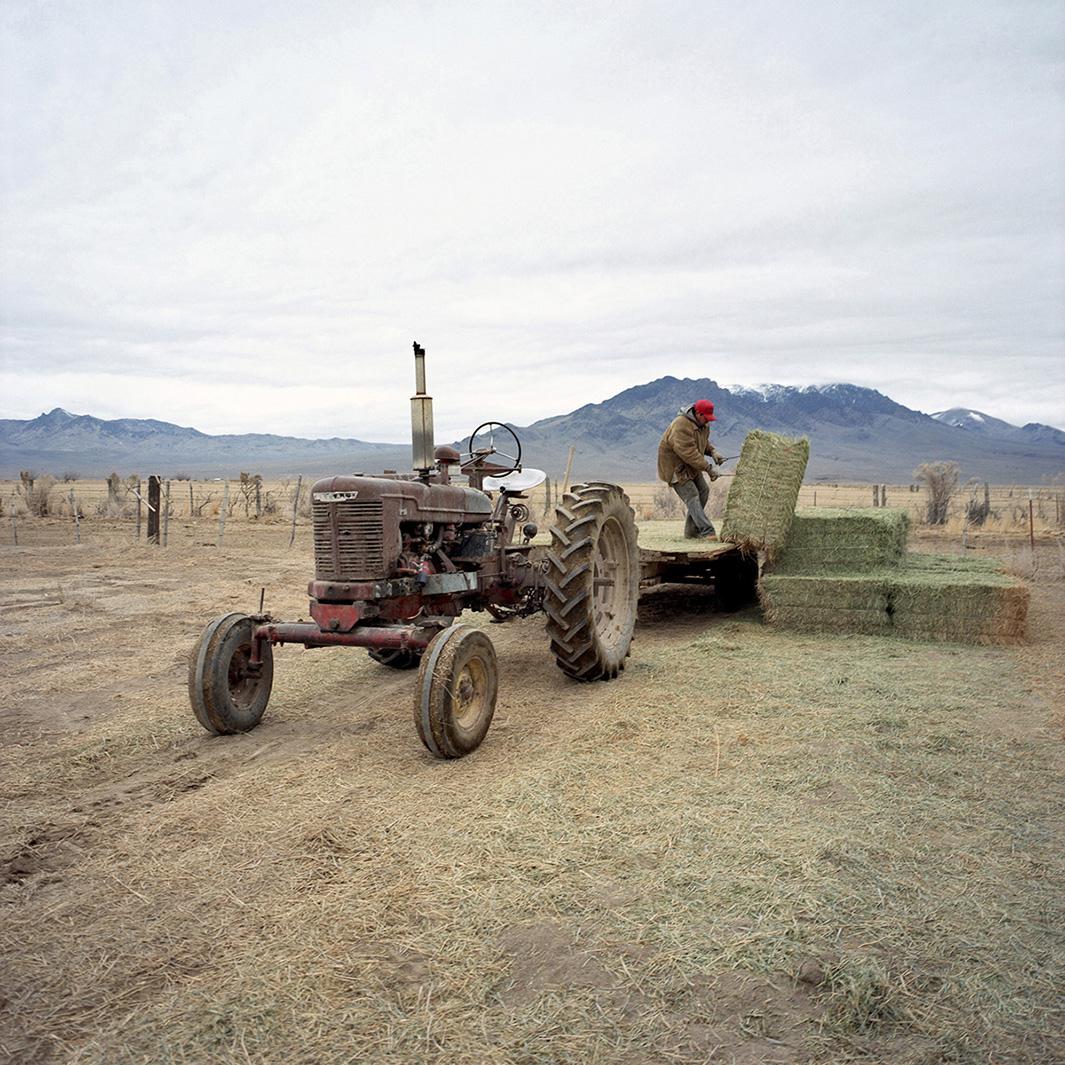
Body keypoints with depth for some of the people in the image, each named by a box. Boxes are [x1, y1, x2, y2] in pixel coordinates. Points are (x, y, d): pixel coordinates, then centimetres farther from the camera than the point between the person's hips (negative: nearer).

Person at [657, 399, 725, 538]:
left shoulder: (703, 424, 2)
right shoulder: (681, 425, -29)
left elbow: (704, 441, 20)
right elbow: (688, 452, -33)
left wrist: (713, 452, -2)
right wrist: (708, 468, -31)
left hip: (691, 465, 10)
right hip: (675, 466, -10)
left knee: (703, 491, 8)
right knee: (692, 496, -16)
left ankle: (691, 531, 14)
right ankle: (707, 532, -23)